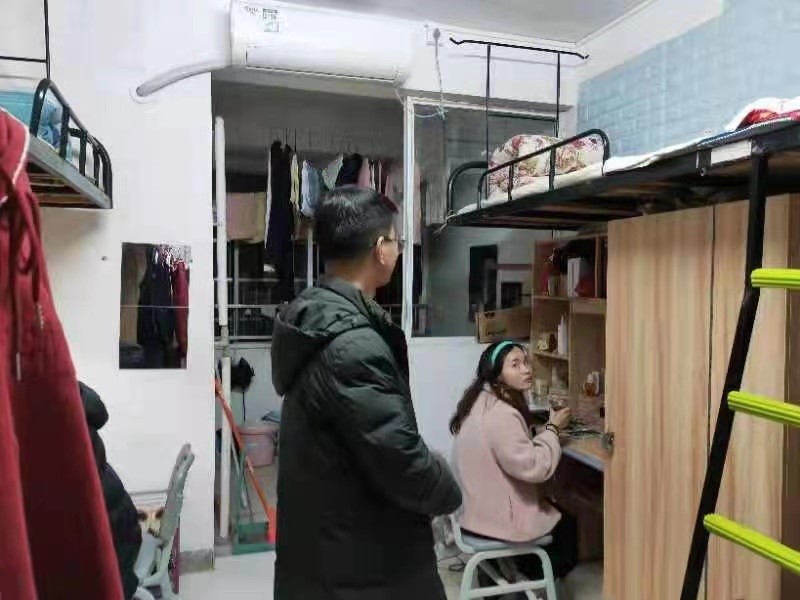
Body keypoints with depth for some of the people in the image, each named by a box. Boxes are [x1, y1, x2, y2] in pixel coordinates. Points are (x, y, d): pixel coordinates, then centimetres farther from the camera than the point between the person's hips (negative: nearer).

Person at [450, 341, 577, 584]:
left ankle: (527, 573, 42)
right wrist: (554, 429, -15)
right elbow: (534, 467, -27)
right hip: (495, 517, -9)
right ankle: (535, 581, 35)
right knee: (567, 524, 16)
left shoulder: (482, 402, 1)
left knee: (554, 510, 30)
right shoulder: (500, 415, -30)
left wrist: (546, 430, 0)